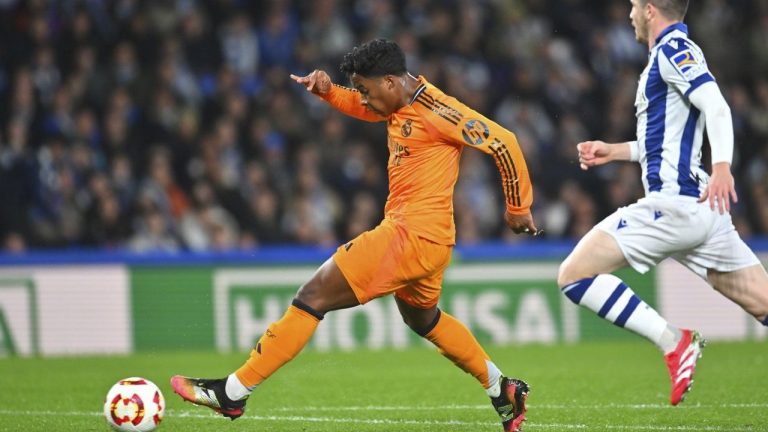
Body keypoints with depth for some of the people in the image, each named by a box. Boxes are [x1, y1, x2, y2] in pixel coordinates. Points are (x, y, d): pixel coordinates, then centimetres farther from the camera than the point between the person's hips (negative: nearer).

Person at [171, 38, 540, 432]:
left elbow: (503, 142, -16)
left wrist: (518, 208, -7)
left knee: (314, 296, -11)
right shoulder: (399, 103, 10)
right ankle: (503, 391, 40)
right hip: (425, 239, 11)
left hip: (412, 234, -11)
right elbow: (359, 108, 29)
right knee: (422, 318, 32)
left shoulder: (435, 111, -17)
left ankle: (232, 392, -11)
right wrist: (327, 91, 7)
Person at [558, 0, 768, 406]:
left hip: (673, 201, -10)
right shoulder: (669, 53, 23)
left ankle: (672, 340, -16)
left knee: (574, 275, -8)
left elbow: (716, 107, -22)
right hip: (697, 206, 10)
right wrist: (617, 151, 34)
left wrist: (721, 167, -37)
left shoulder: (673, 49, -6)